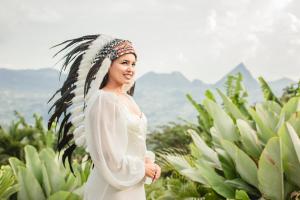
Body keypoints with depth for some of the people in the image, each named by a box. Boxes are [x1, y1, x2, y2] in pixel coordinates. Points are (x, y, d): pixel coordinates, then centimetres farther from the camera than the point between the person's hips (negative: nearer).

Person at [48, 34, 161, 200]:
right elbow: (108, 156, -19)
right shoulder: (103, 100, -16)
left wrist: (149, 161, -1)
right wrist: (142, 168, -10)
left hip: (133, 185, 8)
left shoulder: (127, 98, 8)